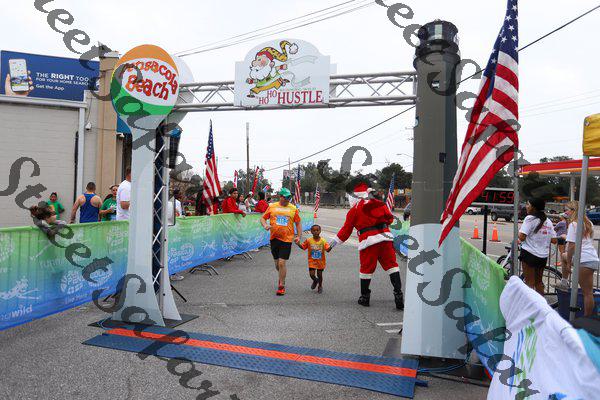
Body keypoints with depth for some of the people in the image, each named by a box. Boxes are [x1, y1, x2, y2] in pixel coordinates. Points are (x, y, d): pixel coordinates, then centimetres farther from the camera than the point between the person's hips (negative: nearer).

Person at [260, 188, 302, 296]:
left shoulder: (293, 208, 3)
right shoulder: (272, 207, 5)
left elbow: (298, 223, 9)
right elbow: (263, 218, 10)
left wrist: (299, 236, 0)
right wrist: (265, 225, -11)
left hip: (287, 239, -2)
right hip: (274, 238, 3)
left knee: (282, 263, -9)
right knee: (277, 263, 13)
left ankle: (281, 286, 5)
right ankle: (282, 277, 41)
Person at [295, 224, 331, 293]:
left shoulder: (323, 241, -9)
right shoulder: (309, 240, -6)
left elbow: (327, 249, -15)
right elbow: (303, 247, 2)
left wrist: (331, 247, -36)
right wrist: (298, 244, -16)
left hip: (320, 261, 0)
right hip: (312, 261, 0)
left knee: (319, 275, 9)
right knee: (311, 274, -7)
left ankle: (320, 286, 38)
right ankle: (315, 281, 30)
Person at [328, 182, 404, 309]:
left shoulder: (354, 209, 8)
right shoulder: (380, 203, 16)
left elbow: (346, 229, 11)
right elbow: (390, 219, 19)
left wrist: (336, 240, 24)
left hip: (368, 240, -2)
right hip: (385, 237, 3)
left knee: (366, 268, 7)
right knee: (391, 264, 5)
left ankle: (364, 297, 19)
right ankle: (398, 293, -3)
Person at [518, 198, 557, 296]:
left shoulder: (530, 218, -12)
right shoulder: (548, 221, 9)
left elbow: (521, 237, -19)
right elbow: (554, 240, 7)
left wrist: (518, 232, 1)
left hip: (529, 254, -7)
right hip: (543, 256, 7)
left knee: (530, 282, 1)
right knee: (539, 282, 20)